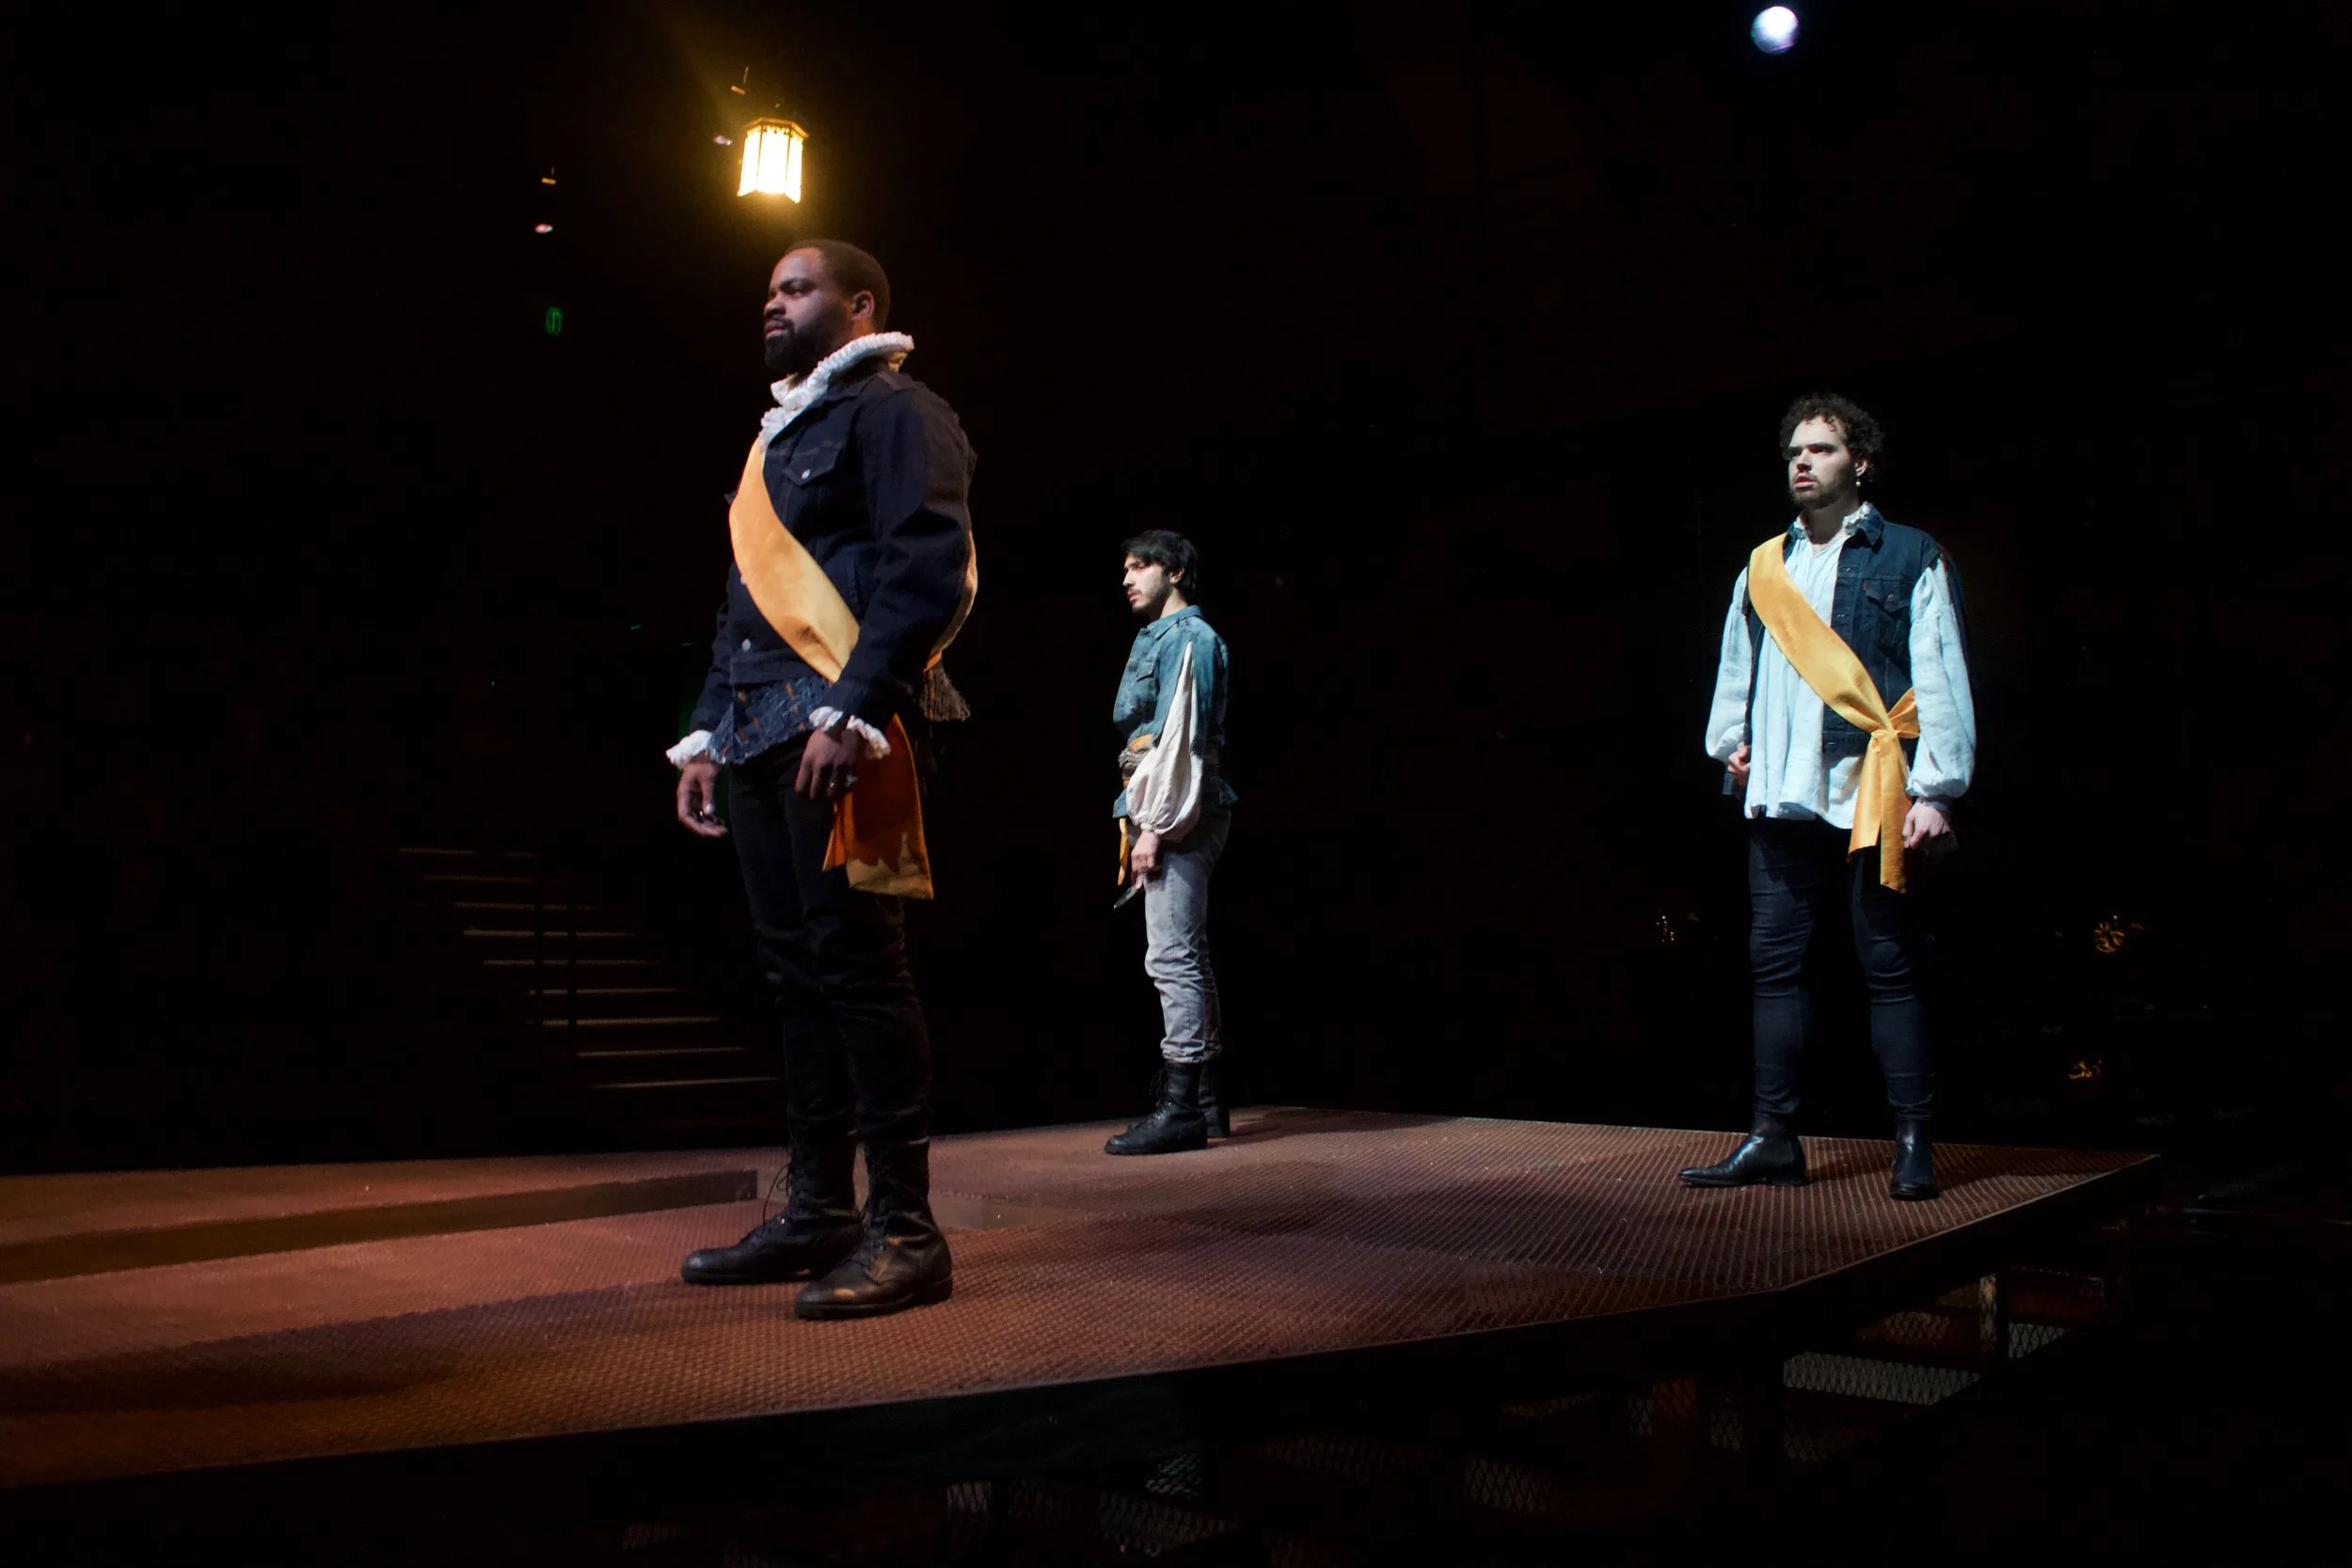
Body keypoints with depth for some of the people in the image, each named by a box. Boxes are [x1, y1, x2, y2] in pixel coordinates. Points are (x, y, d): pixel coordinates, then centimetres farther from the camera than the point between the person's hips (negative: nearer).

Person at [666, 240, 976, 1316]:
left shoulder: (892, 411, -1)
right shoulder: (778, 436, 27)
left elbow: (932, 571, -14)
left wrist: (852, 713, -22)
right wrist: (706, 734, 18)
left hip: (841, 731, -9)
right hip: (764, 738, 9)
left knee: (856, 965, -11)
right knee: (796, 971, 9)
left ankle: (905, 1230, -5)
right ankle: (818, 1212, 17)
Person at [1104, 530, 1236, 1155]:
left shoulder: (1188, 638, -7)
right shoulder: (1155, 641, 23)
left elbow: (1182, 738, -16)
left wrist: (1154, 825, -20)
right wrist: (1130, 819, 18)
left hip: (1180, 818, -11)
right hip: (1164, 815, 11)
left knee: (1173, 957, -13)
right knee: (1186, 957, 12)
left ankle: (1180, 1108, -13)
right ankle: (1205, 1097, 18)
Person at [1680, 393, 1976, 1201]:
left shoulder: (1911, 559, 3)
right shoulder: (1762, 568, 17)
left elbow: (1940, 679, -3)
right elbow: (1736, 668, 22)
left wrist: (1934, 790, -10)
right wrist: (1730, 740, 3)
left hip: (1870, 797, -5)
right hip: (1780, 799, 5)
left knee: (1889, 967, -2)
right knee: (1775, 964, 6)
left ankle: (1913, 1143, 7)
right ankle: (1774, 1137, 13)